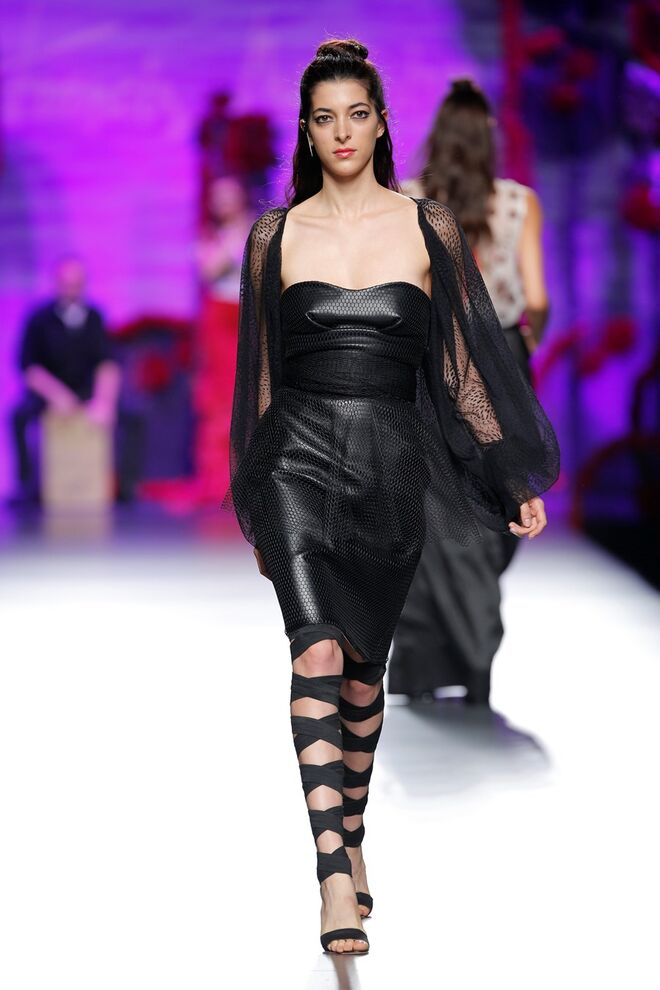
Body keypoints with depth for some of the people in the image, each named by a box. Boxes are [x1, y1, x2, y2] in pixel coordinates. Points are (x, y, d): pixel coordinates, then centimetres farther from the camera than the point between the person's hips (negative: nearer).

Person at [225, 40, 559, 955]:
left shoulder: (428, 229, 5)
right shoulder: (276, 235, 6)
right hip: (299, 457, -1)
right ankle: (336, 879, -21)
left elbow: (462, 363, 8)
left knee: (364, 669, 10)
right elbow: (261, 371, 12)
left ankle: (352, 837, 30)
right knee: (318, 652, -18)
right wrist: (254, 508, 15)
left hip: (391, 467, 1)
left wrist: (514, 478, 5)